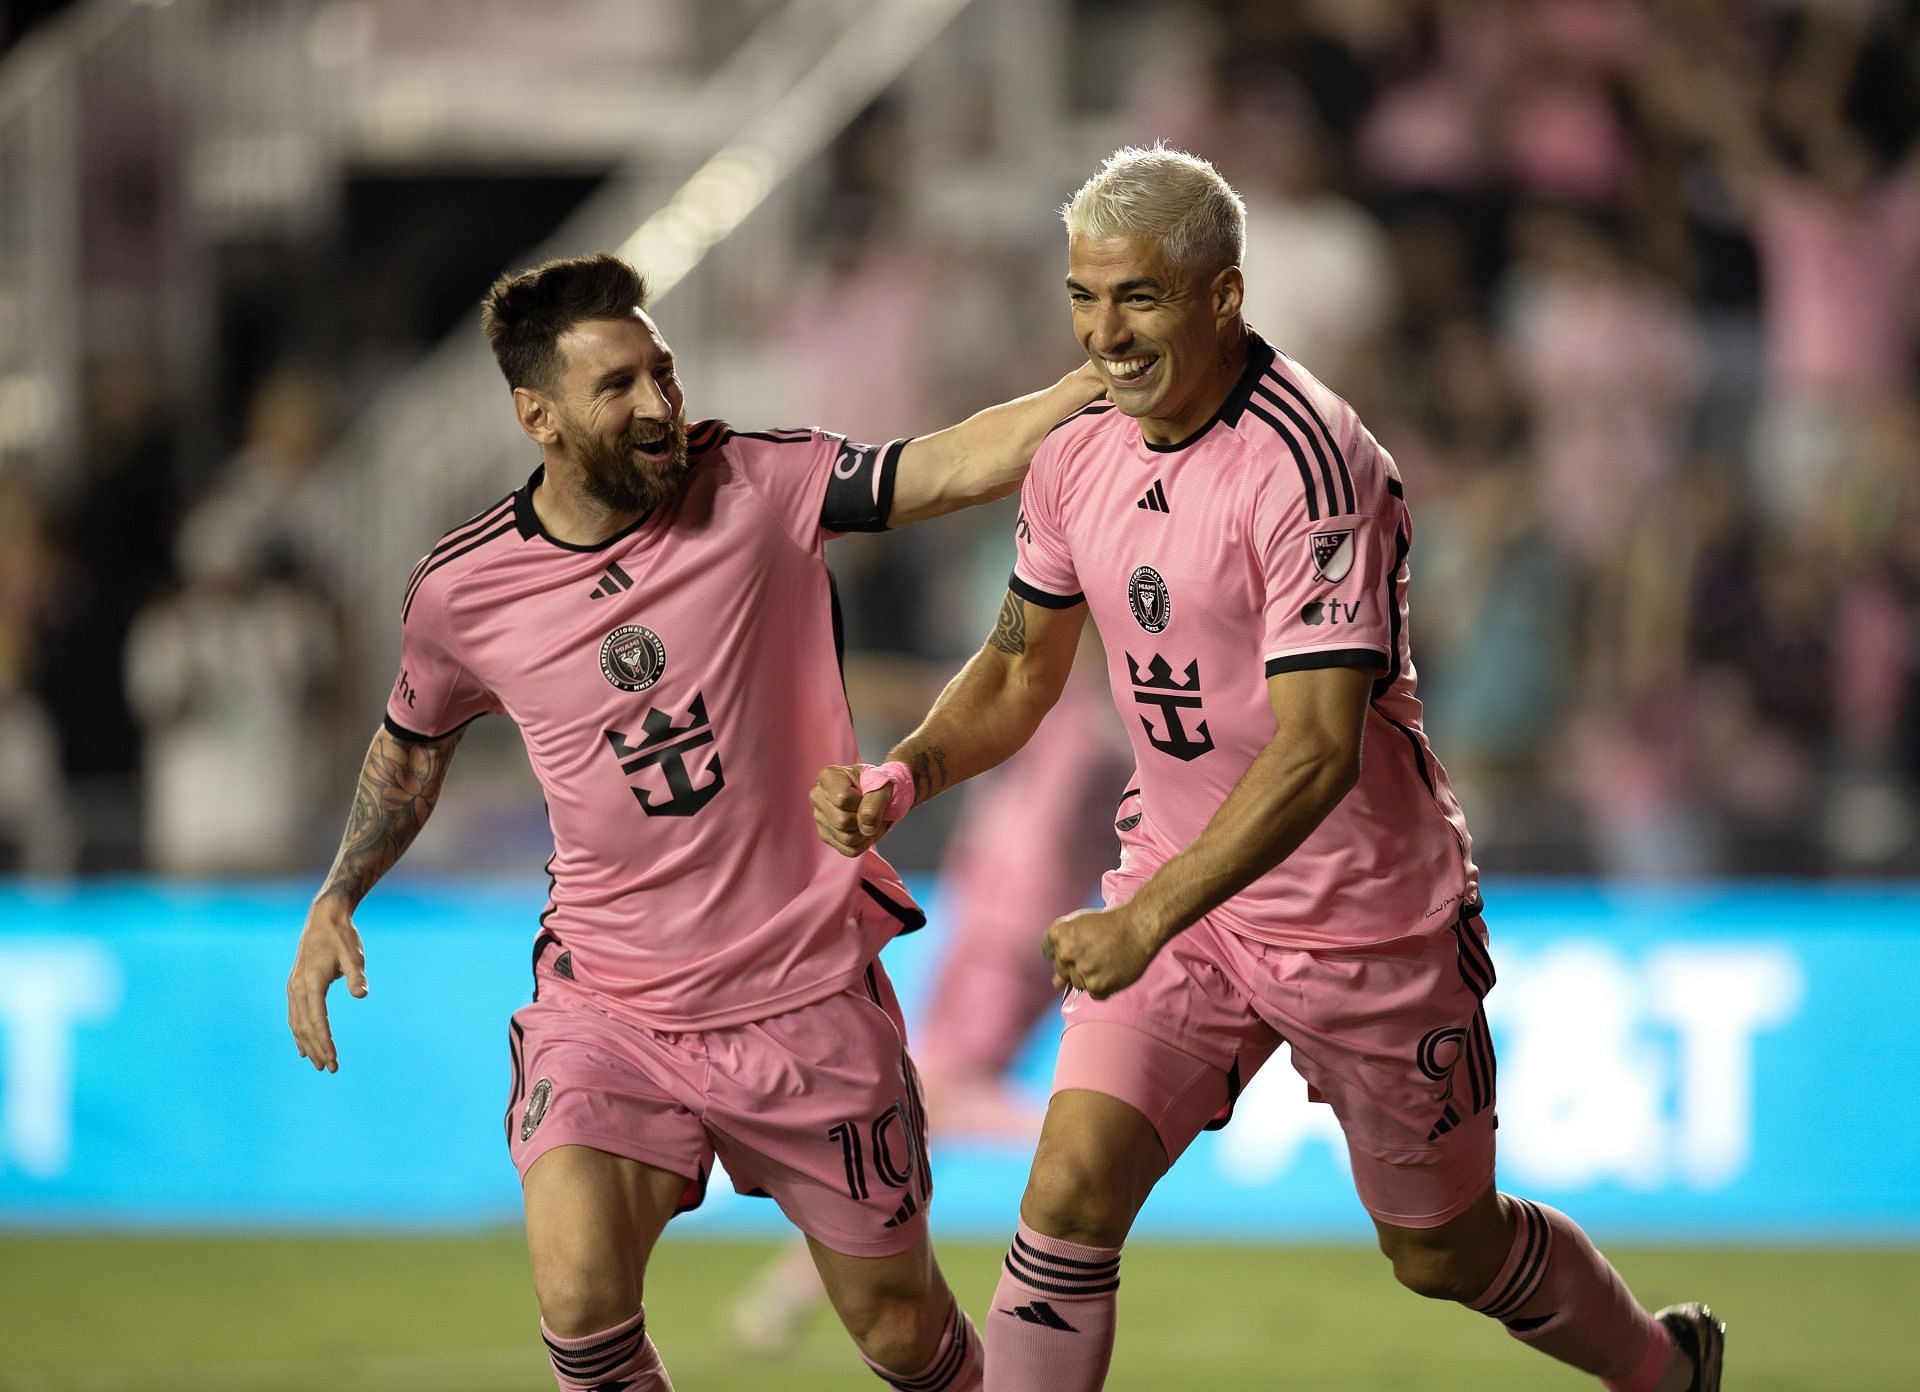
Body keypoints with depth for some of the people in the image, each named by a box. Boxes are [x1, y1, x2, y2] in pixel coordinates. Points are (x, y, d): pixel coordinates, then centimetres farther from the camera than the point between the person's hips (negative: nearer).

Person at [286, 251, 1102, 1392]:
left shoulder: (761, 488, -8)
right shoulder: (459, 591, -4)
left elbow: (961, 464, -16)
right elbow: (413, 743, 16)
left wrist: (1104, 376, -30)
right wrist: (336, 899, 6)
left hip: (809, 996, 0)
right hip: (608, 1002, 0)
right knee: (581, 1298, -24)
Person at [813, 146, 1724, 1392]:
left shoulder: (1310, 468, -26)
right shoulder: (1078, 460, -2)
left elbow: (1318, 749, -31)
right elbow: (1019, 673, 13)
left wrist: (1147, 922, -38)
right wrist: (904, 779, -8)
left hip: (1366, 918, -6)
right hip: (1177, 892, 6)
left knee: (1445, 1252, 11)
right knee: (1070, 1196, -14)